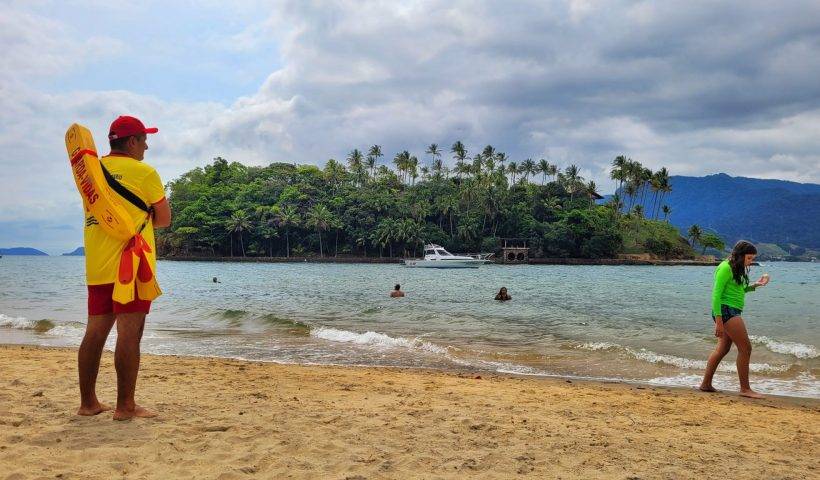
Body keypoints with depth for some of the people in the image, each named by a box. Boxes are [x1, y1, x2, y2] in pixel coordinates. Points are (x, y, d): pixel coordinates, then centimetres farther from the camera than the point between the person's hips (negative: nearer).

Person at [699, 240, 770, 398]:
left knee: (722, 349, 13)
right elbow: (716, 294, -17)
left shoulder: (737, 269, 16)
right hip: (726, 310, -10)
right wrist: (718, 321, -21)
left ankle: (706, 384, 18)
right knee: (745, 348, -7)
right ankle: (745, 389, 1)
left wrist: (755, 285, 10)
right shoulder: (725, 268, -13)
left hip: (732, 312, 10)